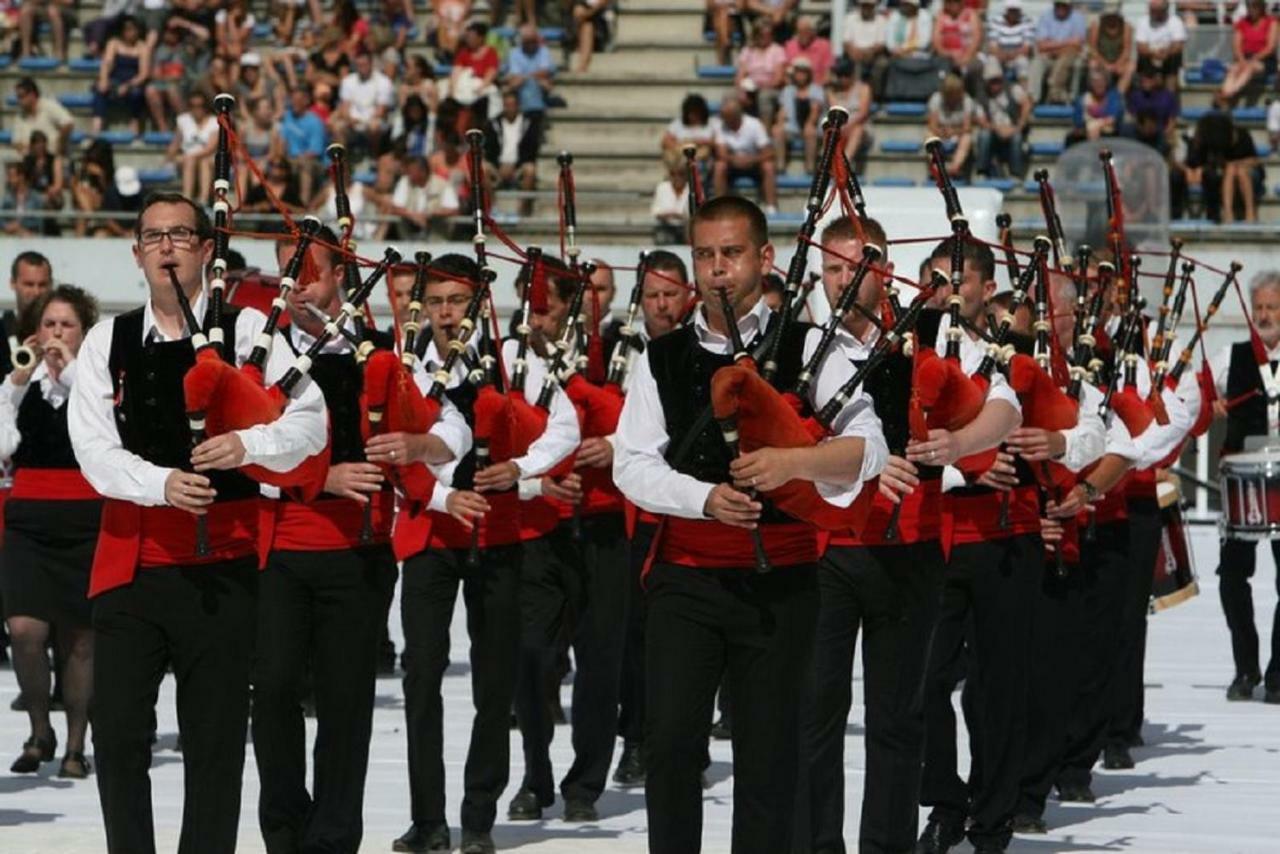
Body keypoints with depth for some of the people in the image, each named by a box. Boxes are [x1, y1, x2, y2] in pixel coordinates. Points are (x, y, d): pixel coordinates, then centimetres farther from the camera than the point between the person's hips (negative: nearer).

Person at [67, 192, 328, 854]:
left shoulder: (249, 331, 3)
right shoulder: (108, 341, 9)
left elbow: (310, 422, -5)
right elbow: (93, 446, -2)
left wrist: (249, 445, -24)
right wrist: (162, 483, -19)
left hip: (221, 560, -1)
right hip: (131, 557, 2)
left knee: (215, 737, 3)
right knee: (117, 730, -3)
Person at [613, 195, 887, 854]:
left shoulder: (807, 350, 3)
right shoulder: (661, 360, 9)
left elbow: (867, 447, -6)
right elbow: (633, 464, 2)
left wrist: (793, 461, -25)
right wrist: (706, 497, -15)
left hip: (779, 577, -1)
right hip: (686, 572, 1)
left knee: (768, 751, 4)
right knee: (670, 740, -9)